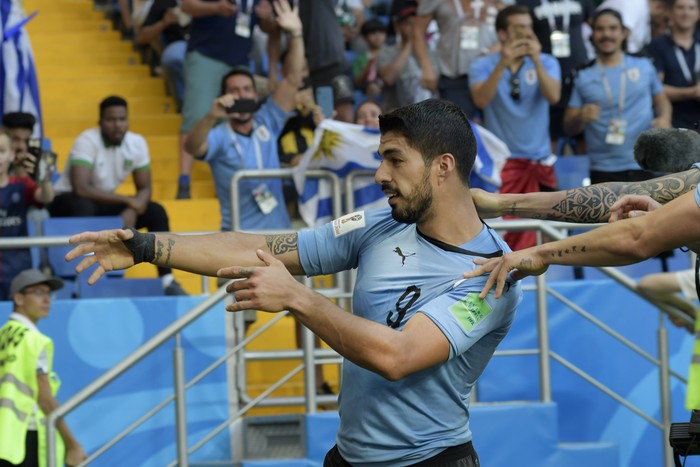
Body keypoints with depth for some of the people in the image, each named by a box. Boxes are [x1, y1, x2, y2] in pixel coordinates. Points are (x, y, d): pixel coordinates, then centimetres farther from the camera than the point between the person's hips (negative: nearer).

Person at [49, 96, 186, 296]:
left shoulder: (137, 143, -6)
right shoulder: (87, 141, -24)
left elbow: (144, 189, -2)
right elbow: (81, 189, -34)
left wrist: (132, 211, -25)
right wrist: (128, 200, -30)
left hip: (104, 204, 6)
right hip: (69, 201, -6)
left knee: (156, 212, -9)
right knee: (83, 208, -39)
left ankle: (167, 281, -8)